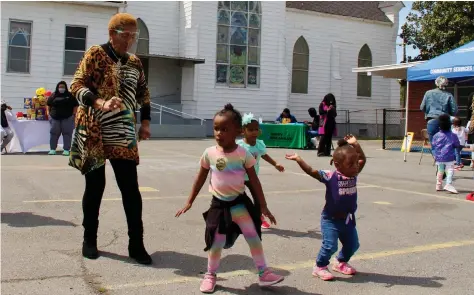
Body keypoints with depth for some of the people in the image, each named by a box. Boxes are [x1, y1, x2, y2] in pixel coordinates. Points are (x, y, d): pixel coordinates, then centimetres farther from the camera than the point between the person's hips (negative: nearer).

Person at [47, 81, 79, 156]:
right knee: (53, 133, 3)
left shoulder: (70, 95, 4)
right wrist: (49, 113, 6)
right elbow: (48, 105, 13)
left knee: (67, 134, -2)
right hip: (55, 118, 2)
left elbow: (75, 106, 4)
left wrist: (73, 114, -3)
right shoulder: (53, 96, 9)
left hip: (67, 118, -2)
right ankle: (52, 149, 11)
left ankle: (66, 150, 3)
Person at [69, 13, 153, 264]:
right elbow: (77, 86, -10)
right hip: (94, 133, -3)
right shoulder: (95, 54, -3)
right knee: (95, 186, 4)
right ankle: (89, 240, 21)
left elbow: (143, 93, 22)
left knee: (131, 189, -2)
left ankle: (136, 245, 4)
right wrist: (101, 103, -27)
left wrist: (145, 123, 12)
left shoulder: (135, 62, 11)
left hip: (123, 136, 4)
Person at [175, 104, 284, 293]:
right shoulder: (209, 153, -8)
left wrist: (263, 207, -3)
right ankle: (210, 275, 26)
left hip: (239, 202, 0)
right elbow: (200, 179, 5)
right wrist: (189, 202, 8)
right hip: (219, 204, 0)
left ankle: (263, 273, 17)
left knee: (254, 237, 2)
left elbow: (254, 182, -3)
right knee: (216, 243, 6)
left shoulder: (244, 154, -10)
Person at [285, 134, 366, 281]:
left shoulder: (353, 175, -3)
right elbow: (311, 171, -29)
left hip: (348, 219, 6)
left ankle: (341, 263, 42)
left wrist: (355, 144, -2)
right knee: (330, 246, -11)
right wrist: (298, 159, -37)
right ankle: (320, 267, 13)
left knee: (352, 244, 16)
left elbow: (363, 159, 7)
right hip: (331, 219, -6)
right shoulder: (330, 176, -21)